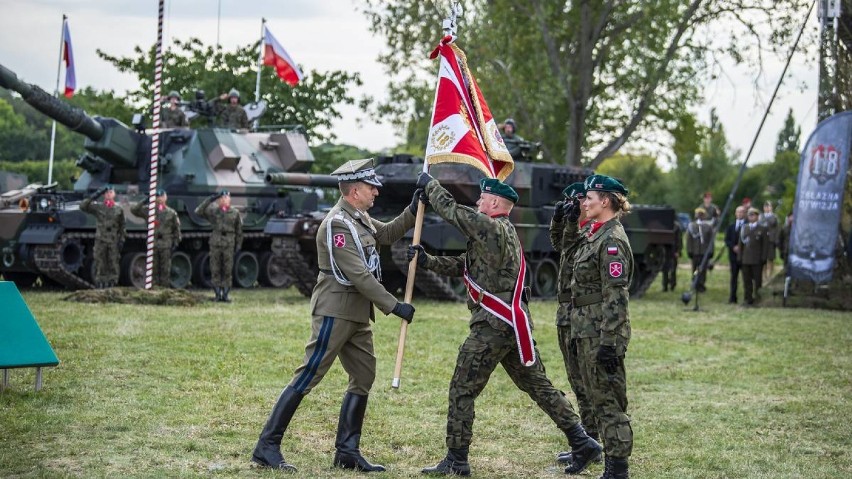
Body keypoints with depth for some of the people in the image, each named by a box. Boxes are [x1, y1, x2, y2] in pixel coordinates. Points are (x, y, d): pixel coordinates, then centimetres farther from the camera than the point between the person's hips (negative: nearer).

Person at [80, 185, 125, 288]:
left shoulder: (118, 209, 8)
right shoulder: (97, 207, 4)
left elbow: (122, 227, 11)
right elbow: (83, 207, -9)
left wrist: (121, 240, 2)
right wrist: (93, 197, -15)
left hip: (113, 242, 1)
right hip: (100, 241, -1)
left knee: (113, 265, 0)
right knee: (100, 265, -1)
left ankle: (112, 286, 5)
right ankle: (99, 287, 3)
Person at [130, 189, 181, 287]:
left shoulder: (171, 213, 7)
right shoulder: (149, 210, 7)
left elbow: (176, 229, 10)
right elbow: (134, 210, 2)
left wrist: (176, 242, 3)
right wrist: (144, 202, -7)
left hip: (166, 245, -1)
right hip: (153, 244, 1)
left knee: (166, 269, -1)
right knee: (153, 269, 3)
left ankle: (165, 288, 3)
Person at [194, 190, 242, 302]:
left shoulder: (235, 213, 8)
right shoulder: (213, 211, 6)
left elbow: (239, 230, 11)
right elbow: (199, 211, -5)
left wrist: (238, 244, 6)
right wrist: (210, 199, -8)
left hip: (229, 244, 0)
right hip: (215, 243, 0)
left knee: (227, 270, 1)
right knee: (215, 270, 2)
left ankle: (225, 294, 8)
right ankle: (218, 294, 9)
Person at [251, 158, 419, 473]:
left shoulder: (358, 217, 12)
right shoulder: (337, 224, -18)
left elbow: (386, 235, 27)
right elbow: (358, 275, -22)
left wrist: (413, 211, 12)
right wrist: (393, 306, -20)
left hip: (358, 314, 10)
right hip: (335, 311, -10)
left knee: (364, 378, 10)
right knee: (307, 377, -8)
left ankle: (347, 452, 15)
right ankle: (267, 446, -4)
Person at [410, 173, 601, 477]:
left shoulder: (491, 228, -13)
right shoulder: (501, 233, 18)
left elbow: (450, 210, -11)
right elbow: (463, 265, 20)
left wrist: (429, 184, 5)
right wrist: (427, 261, 11)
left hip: (493, 326, -10)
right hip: (512, 323, 10)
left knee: (462, 390, -2)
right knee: (538, 385, 13)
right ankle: (581, 442, 12)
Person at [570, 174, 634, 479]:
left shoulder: (612, 240, -16)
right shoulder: (595, 235, 14)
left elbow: (616, 296, -21)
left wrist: (609, 342, -24)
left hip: (603, 333, -10)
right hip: (588, 330, 10)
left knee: (609, 402, -5)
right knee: (600, 400, 13)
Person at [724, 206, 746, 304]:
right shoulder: (730, 227, 13)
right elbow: (727, 240, 8)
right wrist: (733, 247, -8)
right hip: (734, 254, 3)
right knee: (734, 277, 7)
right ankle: (733, 298, 10)